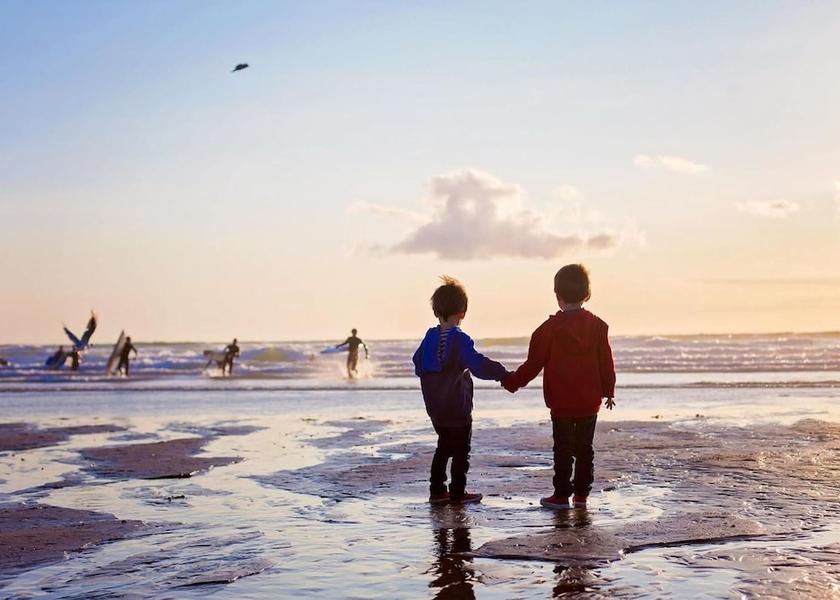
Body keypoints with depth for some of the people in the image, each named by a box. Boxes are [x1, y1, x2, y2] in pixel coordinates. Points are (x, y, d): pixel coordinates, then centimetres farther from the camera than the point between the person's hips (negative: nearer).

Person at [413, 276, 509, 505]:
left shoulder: (430, 337, 1)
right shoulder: (461, 340, -17)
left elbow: (418, 365, 13)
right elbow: (480, 365, -25)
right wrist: (504, 375, -18)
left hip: (435, 408, 6)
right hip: (458, 409, -6)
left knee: (444, 446, 19)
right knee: (461, 450, 6)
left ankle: (437, 490, 19)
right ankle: (458, 493, 8)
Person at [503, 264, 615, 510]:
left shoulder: (549, 329, -11)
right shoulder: (597, 326, -1)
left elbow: (533, 364, -8)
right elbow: (606, 363, 4)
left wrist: (511, 382, 5)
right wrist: (609, 392, 16)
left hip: (561, 403, -3)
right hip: (590, 402, 3)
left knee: (563, 449, 4)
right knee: (585, 448, 12)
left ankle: (562, 495, 6)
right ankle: (582, 494, 17)